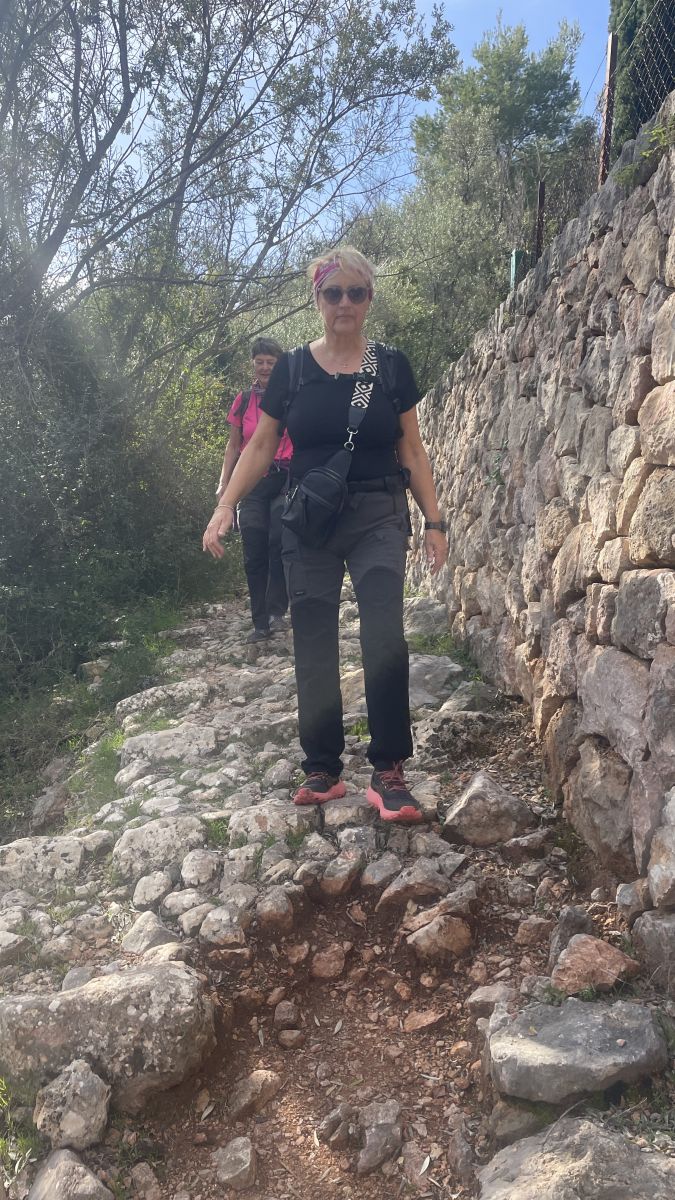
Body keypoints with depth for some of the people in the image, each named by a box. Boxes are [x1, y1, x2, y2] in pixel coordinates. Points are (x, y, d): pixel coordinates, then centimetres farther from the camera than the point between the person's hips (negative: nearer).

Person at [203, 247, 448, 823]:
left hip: (378, 519, -1)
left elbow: (411, 450, 7)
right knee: (314, 650, 3)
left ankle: (389, 774, -3)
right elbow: (261, 445, 7)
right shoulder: (292, 368, 5)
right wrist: (225, 505, -5)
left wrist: (434, 521, 3)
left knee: (385, 640, -14)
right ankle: (323, 770, 15)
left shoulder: (392, 366, 5)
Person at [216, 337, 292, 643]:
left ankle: (276, 611, -9)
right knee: (254, 554, -1)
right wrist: (223, 483, 8)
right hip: (252, 483, 3)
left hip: (285, 480, -3)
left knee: (280, 541, -18)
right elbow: (233, 446, 17)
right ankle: (261, 623, 5)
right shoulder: (243, 401, 13)